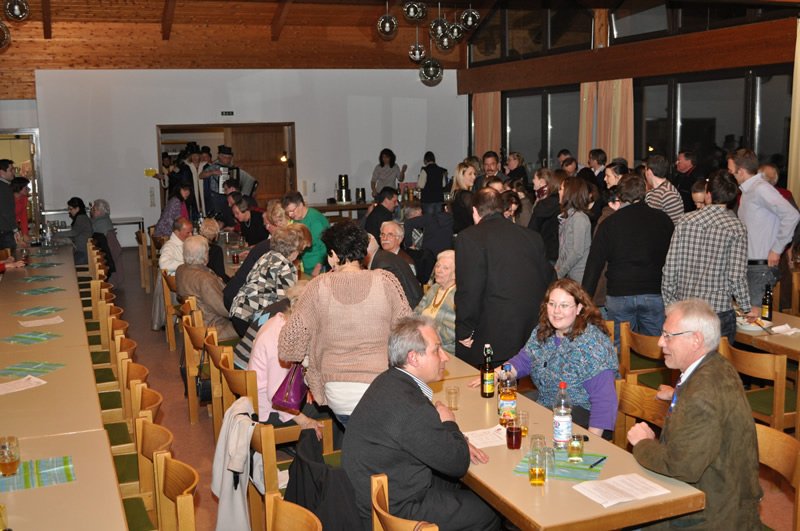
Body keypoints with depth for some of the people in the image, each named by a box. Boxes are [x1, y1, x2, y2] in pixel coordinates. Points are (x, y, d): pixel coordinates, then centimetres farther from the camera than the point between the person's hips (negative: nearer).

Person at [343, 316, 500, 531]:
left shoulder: (389, 381, 1)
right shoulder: (407, 405, -30)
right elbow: (457, 464, -21)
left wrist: (458, 445, 1)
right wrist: (449, 423, -4)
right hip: (397, 509, -9)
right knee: (490, 513, 0)